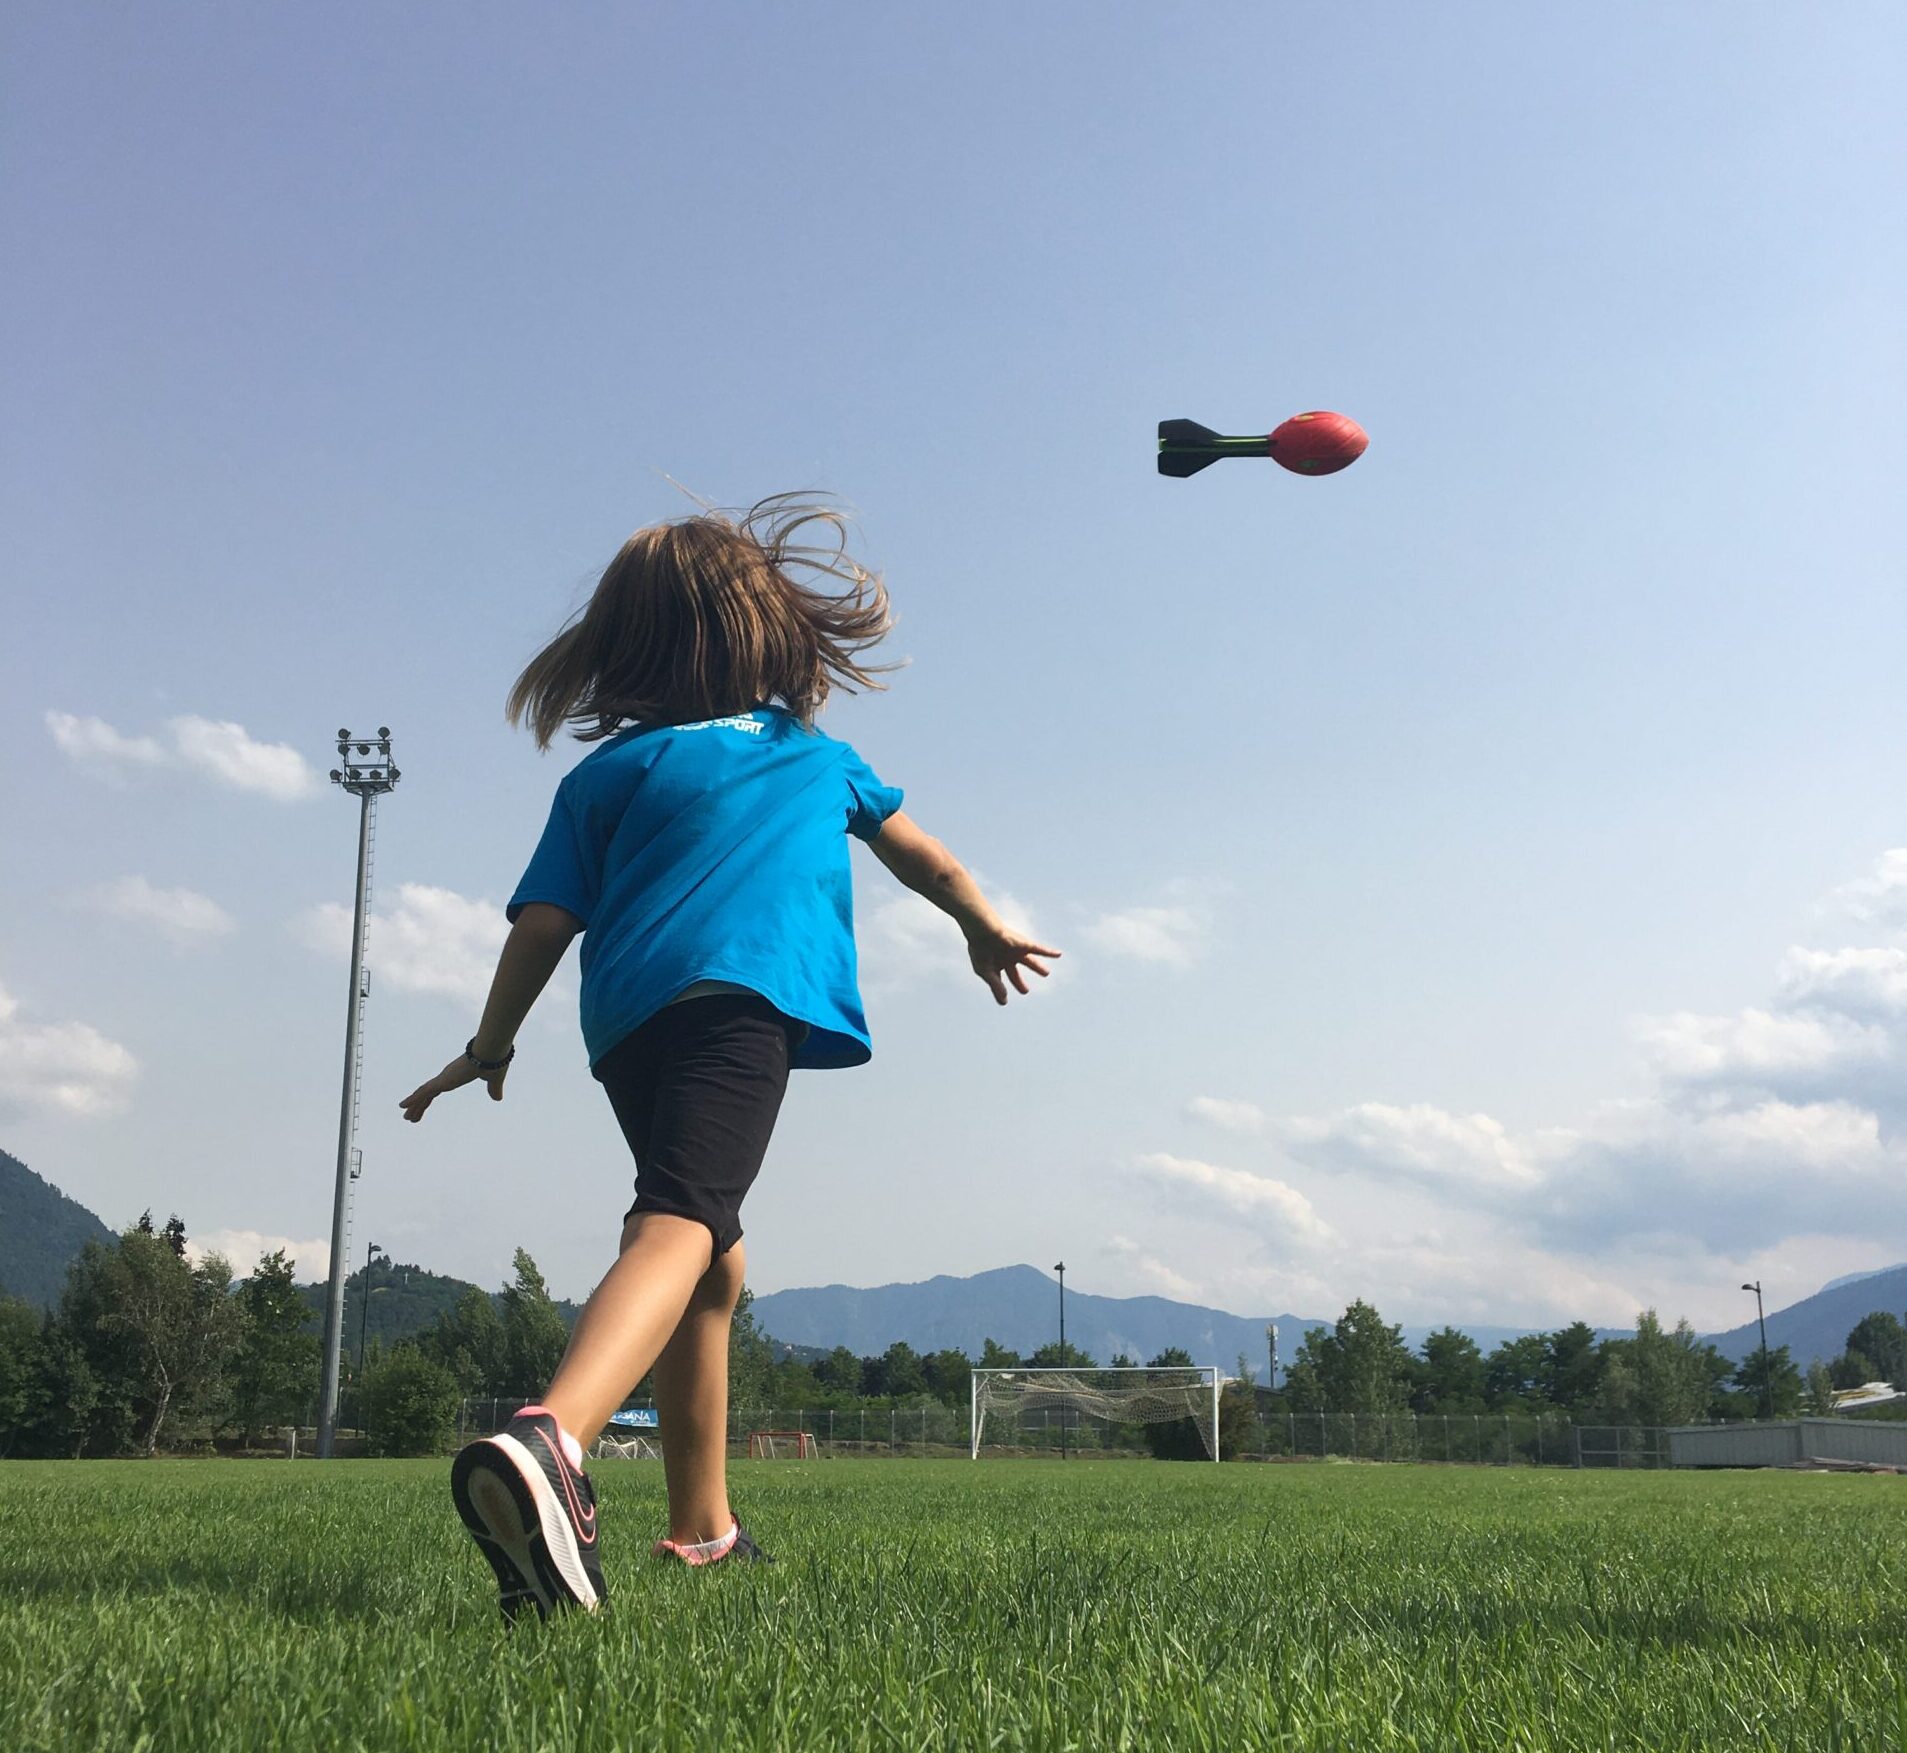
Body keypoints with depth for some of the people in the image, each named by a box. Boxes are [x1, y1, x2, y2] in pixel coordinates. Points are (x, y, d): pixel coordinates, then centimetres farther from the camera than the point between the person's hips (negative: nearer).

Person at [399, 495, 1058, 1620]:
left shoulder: (608, 772, 21)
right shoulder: (819, 755, 26)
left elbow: (543, 923, 11)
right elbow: (923, 856, 41)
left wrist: (491, 1045, 24)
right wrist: (986, 928, 58)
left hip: (628, 1019, 3)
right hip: (745, 992, -3)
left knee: (717, 1253, 21)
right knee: (680, 1228, -23)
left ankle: (701, 1522, 27)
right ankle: (551, 1441, -51)